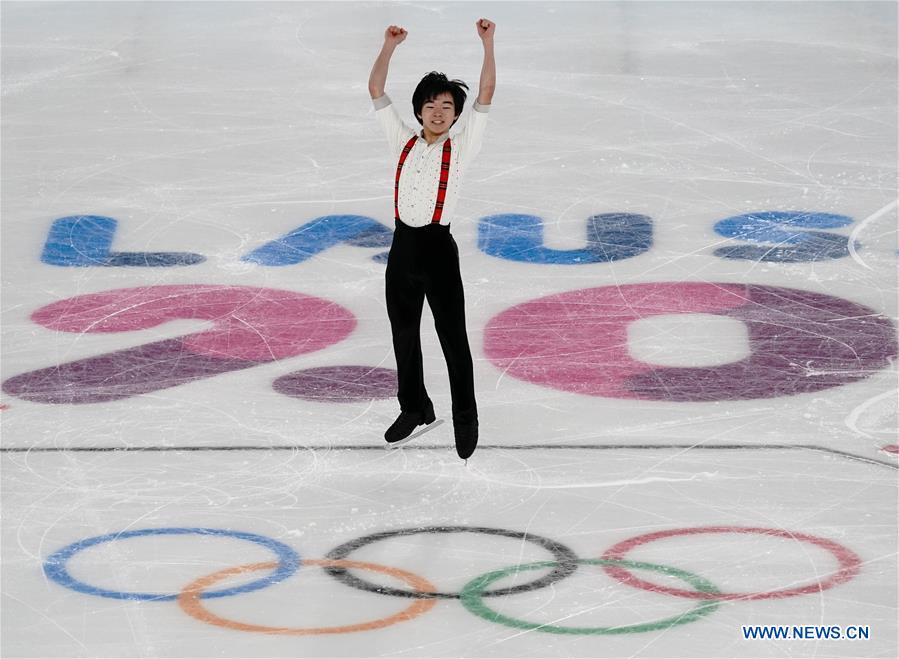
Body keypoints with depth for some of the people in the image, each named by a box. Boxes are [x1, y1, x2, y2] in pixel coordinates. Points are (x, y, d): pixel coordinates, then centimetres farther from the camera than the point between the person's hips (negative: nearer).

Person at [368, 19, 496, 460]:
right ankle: (414, 409, 32)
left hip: (438, 248, -4)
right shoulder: (403, 142, 7)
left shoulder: (460, 149, -2)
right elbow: (375, 90, 6)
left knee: (453, 340, 1)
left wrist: (487, 43, -15)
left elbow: (486, 94, -10)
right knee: (403, 335, 16)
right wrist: (390, 45, -4)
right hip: (403, 247, 4)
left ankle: (466, 420, 11)